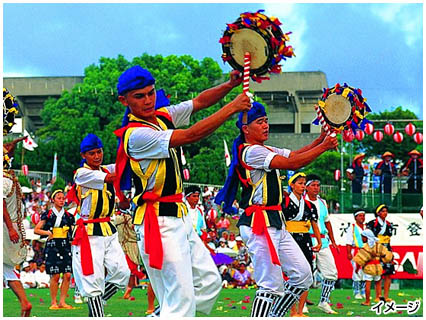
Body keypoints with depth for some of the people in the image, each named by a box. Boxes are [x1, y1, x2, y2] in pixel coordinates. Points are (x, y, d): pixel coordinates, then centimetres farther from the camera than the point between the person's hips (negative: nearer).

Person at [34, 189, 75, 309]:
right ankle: (53, 302, 1)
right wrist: (48, 233, -8)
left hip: (66, 246, 3)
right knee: (55, 276, -8)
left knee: (67, 275, -5)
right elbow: (36, 230, 6)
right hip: (52, 246, -3)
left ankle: (62, 301, 2)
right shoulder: (48, 214, 5)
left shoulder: (68, 216, 14)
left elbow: (73, 231, 22)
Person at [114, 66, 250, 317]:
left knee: (209, 281, 14)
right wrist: (232, 108, -20)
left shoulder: (163, 116, 8)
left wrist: (230, 85, -9)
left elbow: (200, 101, 10)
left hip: (179, 216, 9)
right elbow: (191, 136, -23)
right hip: (159, 223, -9)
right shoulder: (136, 135, -18)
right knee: (181, 297, -13)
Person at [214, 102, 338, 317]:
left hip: (275, 224, 10)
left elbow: (295, 155, 9)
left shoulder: (268, 151, 20)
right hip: (257, 224, -10)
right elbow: (292, 163, -18)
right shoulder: (251, 151, -11)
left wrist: (319, 140, -5)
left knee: (302, 275, 10)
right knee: (272, 285, -12)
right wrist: (323, 147, -14)